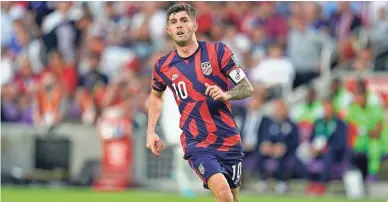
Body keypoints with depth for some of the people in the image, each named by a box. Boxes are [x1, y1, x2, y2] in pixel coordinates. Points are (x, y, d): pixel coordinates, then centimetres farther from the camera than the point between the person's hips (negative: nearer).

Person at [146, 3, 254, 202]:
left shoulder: (217, 51, -4)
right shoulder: (163, 66, 2)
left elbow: (247, 88, -4)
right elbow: (156, 96, 23)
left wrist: (226, 94, -24)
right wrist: (150, 132, 14)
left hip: (229, 139, 1)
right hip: (196, 143, -1)